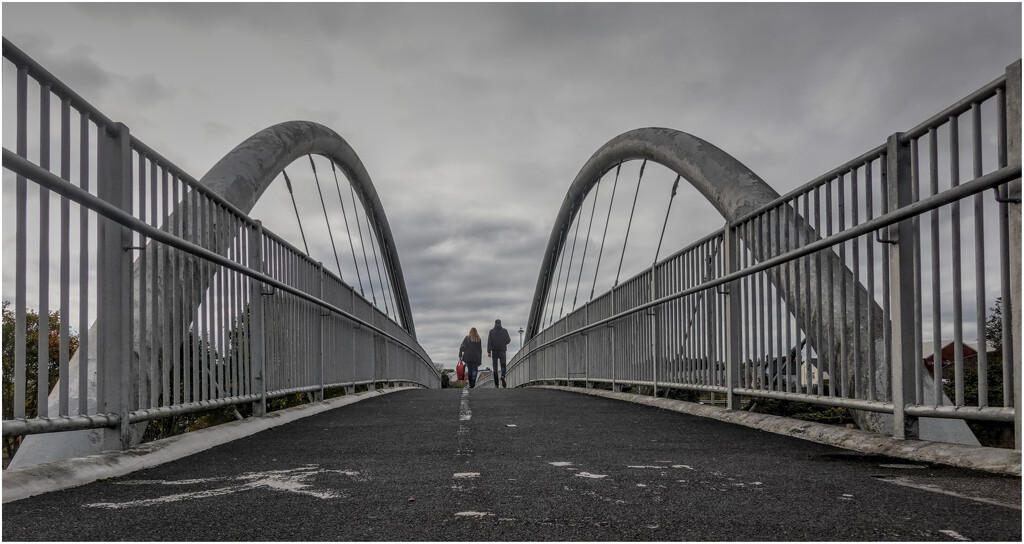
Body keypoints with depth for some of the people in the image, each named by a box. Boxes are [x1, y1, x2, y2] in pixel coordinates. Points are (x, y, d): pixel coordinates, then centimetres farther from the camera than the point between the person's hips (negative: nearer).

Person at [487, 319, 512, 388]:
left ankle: (496, 384, 0)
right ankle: (503, 376, -24)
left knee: (495, 367, 5)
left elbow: (489, 342, -6)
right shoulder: (504, 331, 1)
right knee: (503, 366, 9)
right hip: (502, 351, 0)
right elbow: (508, 340, -1)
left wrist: (489, 352, -7)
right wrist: (510, 340, 23)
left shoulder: (491, 331, 1)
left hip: (494, 351, 0)